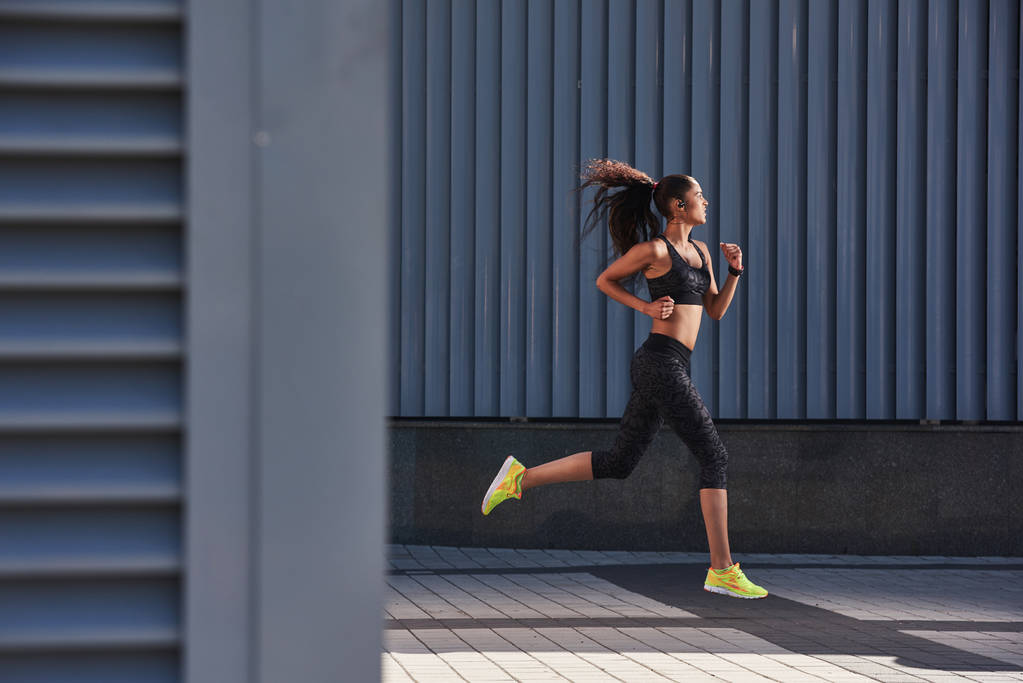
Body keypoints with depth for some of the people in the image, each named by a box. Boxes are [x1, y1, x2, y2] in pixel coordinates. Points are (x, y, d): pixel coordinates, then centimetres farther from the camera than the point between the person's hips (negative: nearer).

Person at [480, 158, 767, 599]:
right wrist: (646, 307, -4)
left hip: (664, 370, 9)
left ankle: (522, 477, 15)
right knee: (714, 458, -8)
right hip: (661, 364, -9)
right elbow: (604, 280, 7)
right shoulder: (653, 249, -7)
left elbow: (715, 310, 20)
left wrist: (735, 270, 6)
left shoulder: (700, 250, 17)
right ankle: (722, 570, -6)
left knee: (617, 463, 12)